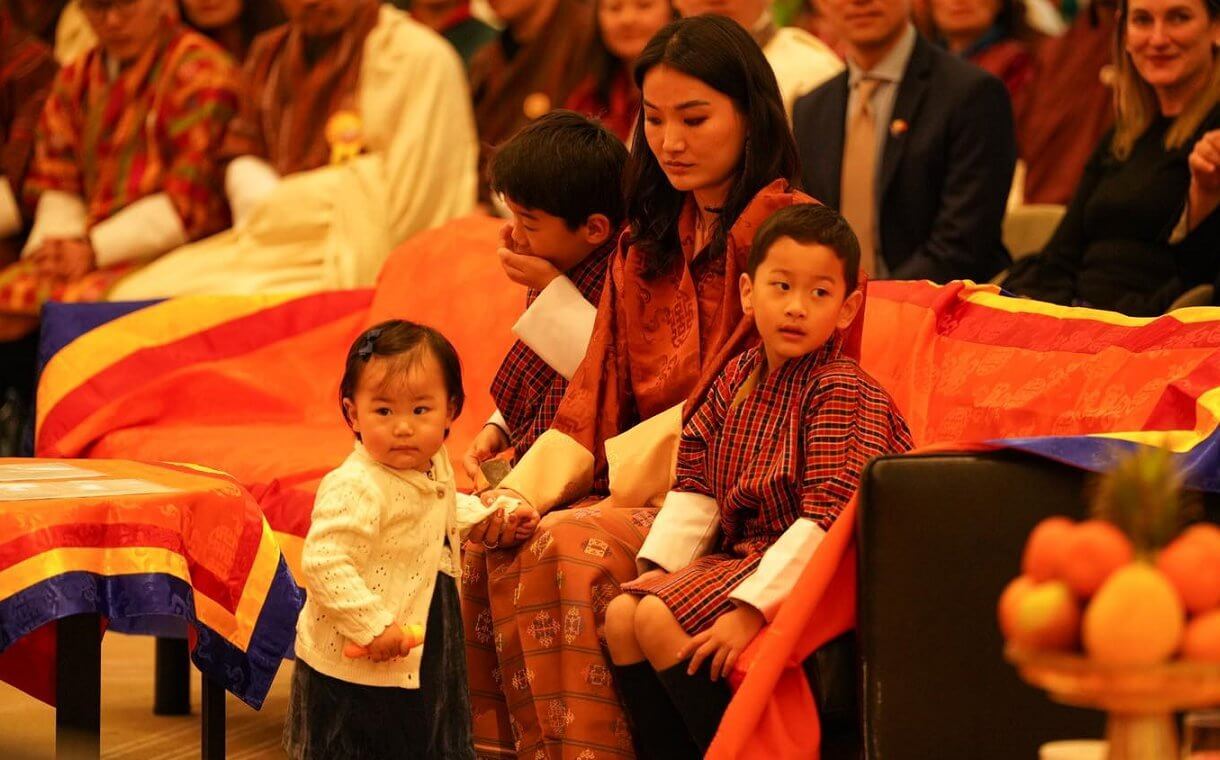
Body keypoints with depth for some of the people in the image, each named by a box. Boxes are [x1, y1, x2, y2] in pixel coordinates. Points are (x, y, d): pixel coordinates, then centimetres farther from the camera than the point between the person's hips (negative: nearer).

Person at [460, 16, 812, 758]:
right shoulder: (646, 244, 17)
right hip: (631, 486, 7)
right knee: (490, 546, -18)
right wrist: (525, 489, -5)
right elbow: (596, 391, 12)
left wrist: (623, 468, -15)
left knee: (572, 549, -29)